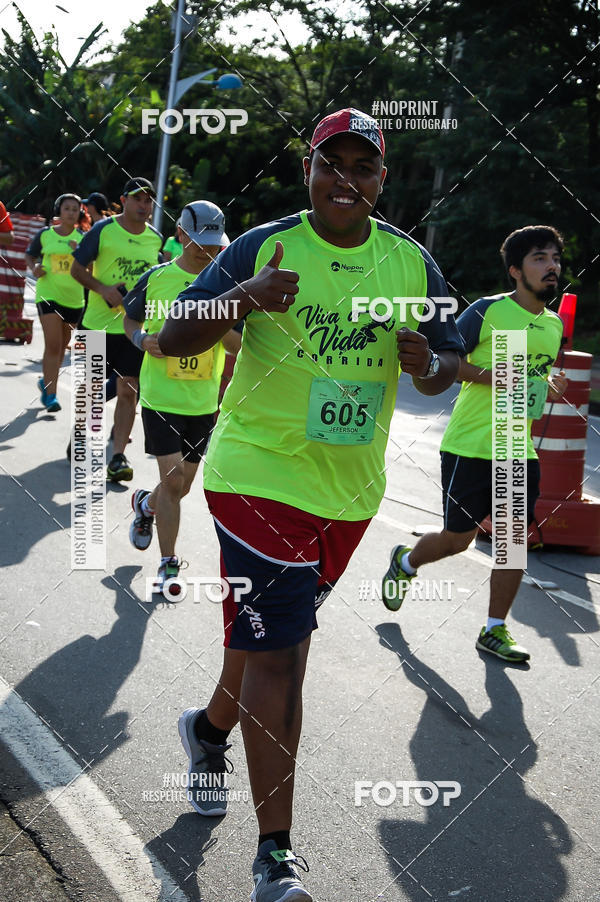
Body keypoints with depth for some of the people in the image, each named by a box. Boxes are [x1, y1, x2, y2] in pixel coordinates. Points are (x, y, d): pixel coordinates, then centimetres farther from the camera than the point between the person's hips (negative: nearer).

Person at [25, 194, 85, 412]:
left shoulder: (82, 237, 3)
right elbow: (29, 256, 12)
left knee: (62, 345, 16)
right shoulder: (45, 234, 0)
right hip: (48, 294, -3)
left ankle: (47, 381, 39)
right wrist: (34, 268, -8)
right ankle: (50, 394, -11)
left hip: (73, 296, 3)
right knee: (53, 344, -14)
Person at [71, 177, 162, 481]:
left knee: (128, 391, -3)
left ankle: (118, 456, -1)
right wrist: (103, 289, -16)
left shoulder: (156, 239, 7)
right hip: (99, 322, -2)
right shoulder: (103, 230, -5)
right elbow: (77, 268, -1)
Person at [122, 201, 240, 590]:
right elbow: (130, 320, 10)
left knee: (181, 485, 12)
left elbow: (239, 345, 2)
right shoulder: (157, 277, -2)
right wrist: (142, 339, -12)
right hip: (161, 395, -3)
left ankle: (145, 504, 46)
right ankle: (169, 564, 4)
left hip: (204, 401, 3)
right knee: (173, 480, -10)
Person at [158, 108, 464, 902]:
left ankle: (211, 730, 51)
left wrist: (428, 365, -15)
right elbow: (171, 339, -9)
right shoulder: (263, 247, -7)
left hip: (351, 487, 5)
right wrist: (241, 300, -28)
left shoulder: (411, 262, 3)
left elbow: (451, 364, 10)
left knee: (274, 633, 21)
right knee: (278, 653, -9)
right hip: (262, 472, -5)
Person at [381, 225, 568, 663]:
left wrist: (550, 388, 3)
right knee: (458, 539, 3)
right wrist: (489, 374, -23)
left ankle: (495, 630, 14)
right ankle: (405, 563, 35)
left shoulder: (554, 325, 10)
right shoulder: (487, 311, -11)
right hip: (470, 446, -6)